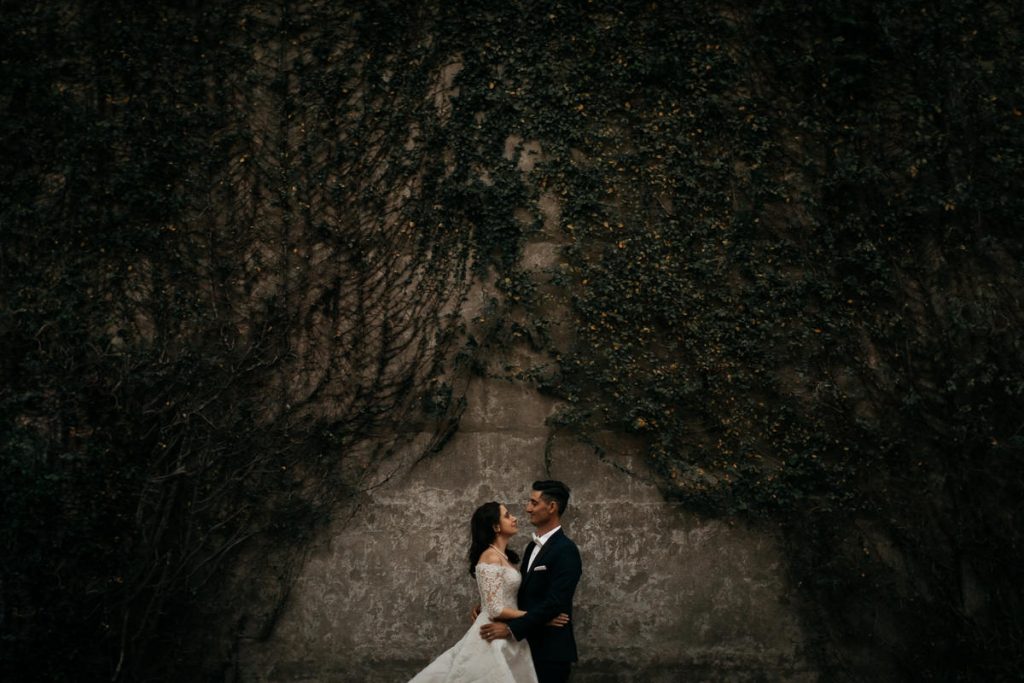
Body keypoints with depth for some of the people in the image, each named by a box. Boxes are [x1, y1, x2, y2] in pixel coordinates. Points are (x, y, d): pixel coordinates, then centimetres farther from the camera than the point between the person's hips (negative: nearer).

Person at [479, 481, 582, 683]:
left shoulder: (565, 550, -16)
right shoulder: (533, 546, 14)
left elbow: (554, 604, -23)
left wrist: (511, 628, -24)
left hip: (551, 651, -8)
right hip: (529, 645, 8)